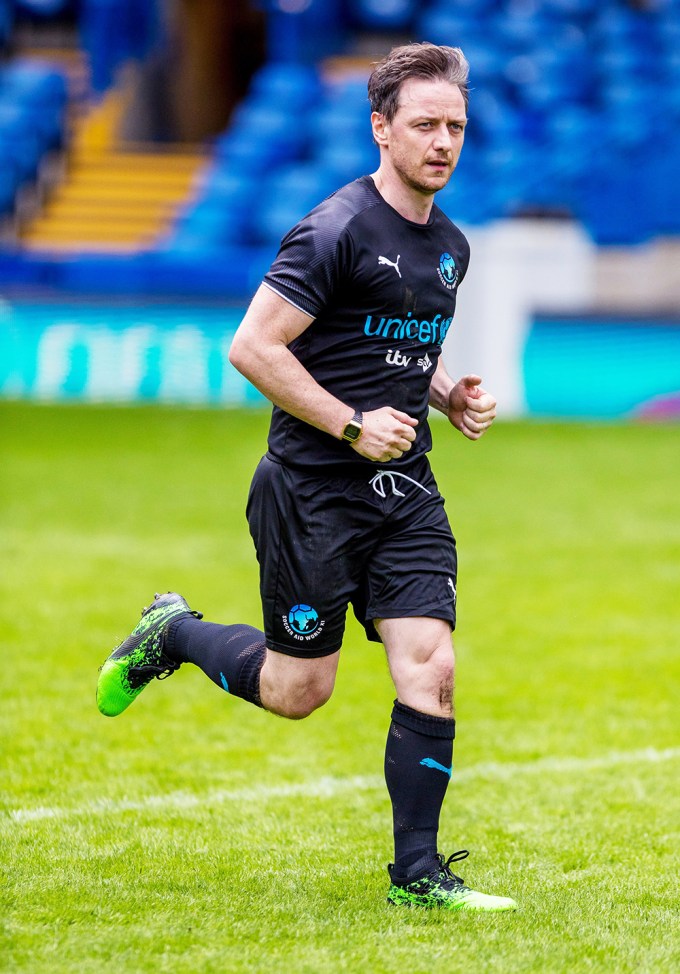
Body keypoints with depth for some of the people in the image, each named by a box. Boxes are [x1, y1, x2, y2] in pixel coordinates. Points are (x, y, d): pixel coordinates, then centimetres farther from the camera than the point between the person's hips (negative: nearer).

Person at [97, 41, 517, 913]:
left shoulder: (450, 246, 12)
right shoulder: (337, 231, -15)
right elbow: (252, 346, -17)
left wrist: (449, 396, 7)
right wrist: (354, 426, -18)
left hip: (405, 494, 7)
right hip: (311, 490, -6)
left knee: (430, 670, -6)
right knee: (298, 691, 3)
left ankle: (416, 873, 1)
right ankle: (172, 634, 32)